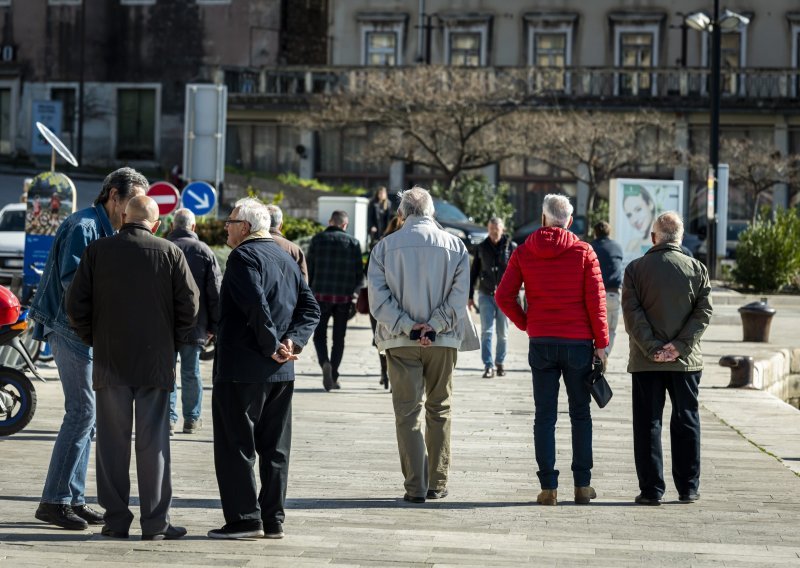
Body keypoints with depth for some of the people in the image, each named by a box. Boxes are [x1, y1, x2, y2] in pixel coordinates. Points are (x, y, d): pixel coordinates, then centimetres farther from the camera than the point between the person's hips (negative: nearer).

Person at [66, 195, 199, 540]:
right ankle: (155, 522, 3)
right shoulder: (170, 253, -2)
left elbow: (76, 305, -1)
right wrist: (172, 342, 9)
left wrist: (94, 341, 12)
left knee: (113, 442, 7)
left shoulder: (97, 252, 0)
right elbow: (189, 306, -4)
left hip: (110, 361, 1)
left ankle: (116, 520, 8)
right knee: (153, 442, 3)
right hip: (156, 362, -1)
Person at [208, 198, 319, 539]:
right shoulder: (286, 259, 16)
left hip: (242, 369, -8)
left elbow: (256, 305, -23)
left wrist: (271, 345, -14)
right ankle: (273, 520, 13)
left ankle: (244, 518, -3)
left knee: (235, 447, -2)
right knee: (275, 448, 10)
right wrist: (292, 341, 0)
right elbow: (310, 308, 11)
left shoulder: (243, 257, -10)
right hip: (281, 372, 8)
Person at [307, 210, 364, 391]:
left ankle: (325, 363, -19)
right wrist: (355, 293, 8)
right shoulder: (353, 243, 1)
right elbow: (359, 273, 0)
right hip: (344, 297, 1)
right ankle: (333, 376, 10)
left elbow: (309, 269, 1)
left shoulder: (318, 239, 0)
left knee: (319, 334, 8)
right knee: (339, 338, 10)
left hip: (321, 295, -1)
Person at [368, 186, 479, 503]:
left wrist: (407, 327, -8)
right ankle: (437, 484, 15)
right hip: (443, 341, 1)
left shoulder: (385, 246, 1)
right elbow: (459, 294, -7)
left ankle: (415, 486, -3)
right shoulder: (455, 245, 2)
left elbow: (378, 296, -7)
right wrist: (433, 326, -10)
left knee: (408, 413, 2)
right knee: (439, 411, 13)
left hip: (401, 342, -1)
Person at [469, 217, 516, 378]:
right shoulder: (482, 248, 5)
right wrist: (470, 296, 8)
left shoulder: (511, 247, -1)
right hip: (486, 295, 1)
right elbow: (473, 273, 11)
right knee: (486, 331, -7)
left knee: (503, 333, 6)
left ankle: (500, 363, 20)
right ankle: (488, 366, -10)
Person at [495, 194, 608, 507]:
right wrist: (601, 343, -2)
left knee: (545, 416, 4)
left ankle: (548, 487, 0)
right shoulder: (583, 252, -2)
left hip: (541, 343, 1)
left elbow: (503, 296, -3)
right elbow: (596, 300, -7)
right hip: (578, 342, -1)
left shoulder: (524, 252, 2)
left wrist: (525, 323, 11)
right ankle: (582, 484, 8)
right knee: (580, 414, 10)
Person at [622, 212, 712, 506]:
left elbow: (632, 313, -9)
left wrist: (651, 348, -10)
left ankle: (652, 489, 2)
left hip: (645, 361, -1)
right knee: (686, 423, 11)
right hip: (686, 360, 1)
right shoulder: (697, 269, 2)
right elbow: (703, 312, -5)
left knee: (647, 424, 4)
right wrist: (679, 345, -10)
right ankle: (688, 487, 13)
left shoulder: (635, 269, -2)